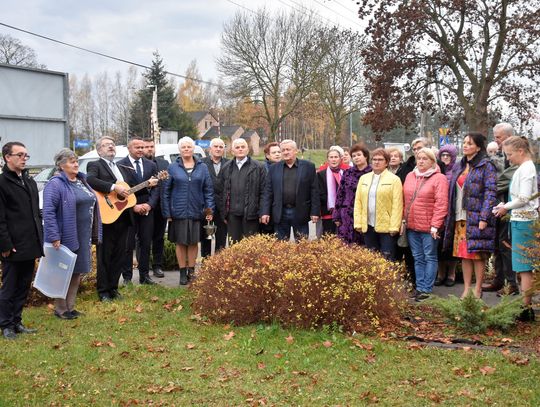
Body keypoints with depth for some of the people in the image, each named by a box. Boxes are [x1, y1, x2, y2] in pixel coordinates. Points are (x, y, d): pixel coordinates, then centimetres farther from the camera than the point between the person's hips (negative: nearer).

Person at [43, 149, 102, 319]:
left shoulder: (82, 181, 14)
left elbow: (92, 205, 20)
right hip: (66, 237, -8)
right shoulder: (56, 184, -12)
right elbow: (48, 212, -19)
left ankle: (70, 307, 24)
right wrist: (54, 237, -24)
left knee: (77, 272, 13)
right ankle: (60, 310, 14)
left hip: (83, 237, 8)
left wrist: (94, 234, 17)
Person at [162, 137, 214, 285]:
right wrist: (167, 213, -5)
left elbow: (208, 189, 4)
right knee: (180, 243, 6)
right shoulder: (172, 168, 0)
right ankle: (183, 273, 15)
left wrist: (209, 209, -5)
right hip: (178, 212, -1)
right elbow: (165, 191, 0)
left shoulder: (202, 168, 4)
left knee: (194, 242, 8)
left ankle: (191, 271, 20)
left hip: (196, 212, 1)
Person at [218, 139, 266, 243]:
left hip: (250, 213, -3)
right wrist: (223, 212, 7)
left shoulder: (258, 167, 1)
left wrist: (262, 213, -8)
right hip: (232, 213, 3)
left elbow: (263, 192, -3)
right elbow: (221, 192, 13)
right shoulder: (226, 168, 12)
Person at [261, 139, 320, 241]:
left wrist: (315, 212, -6)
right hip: (280, 214, 2)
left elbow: (314, 191, -1)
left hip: (300, 214, -2)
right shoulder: (274, 168, 7)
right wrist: (265, 212, -2)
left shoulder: (308, 167, 1)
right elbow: (268, 192, 6)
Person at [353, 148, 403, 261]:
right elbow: (358, 202, 7)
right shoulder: (363, 178, 11)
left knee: (387, 259, 0)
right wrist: (358, 223, 0)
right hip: (368, 226, 5)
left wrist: (394, 226, -15)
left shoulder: (394, 179, -4)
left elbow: (397, 205, -9)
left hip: (386, 227, -5)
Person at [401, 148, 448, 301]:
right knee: (418, 258, 11)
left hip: (429, 227, -5)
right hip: (411, 225, 6)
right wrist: (403, 220, 6)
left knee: (430, 258, 2)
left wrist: (435, 225, -17)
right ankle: (419, 287, 18)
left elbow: (441, 204, -12)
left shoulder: (439, 178, -6)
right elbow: (404, 200, 12)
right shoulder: (410, 176, 11)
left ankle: (426, 290, 5)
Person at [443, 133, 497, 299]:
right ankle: (466, 289, 16)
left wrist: (484, 217, -18)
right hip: (460, 218, 7)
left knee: (477, 254, -2)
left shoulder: (486, 166, -5)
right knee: (463, 254, 8)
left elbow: (490, 192, -11)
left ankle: (477, 290, 8)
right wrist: (450, 216, 12)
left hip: (476, 218, -7)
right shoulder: (459, 166, 17)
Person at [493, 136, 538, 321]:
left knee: (524, 267, -6)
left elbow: (524, 198, -18)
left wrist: (506, 207, -4)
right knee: (524, 267, 11)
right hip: (522, 220, 10)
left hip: (523, 221, -10)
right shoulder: (525, 167, 16)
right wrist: (506, 206, 10)